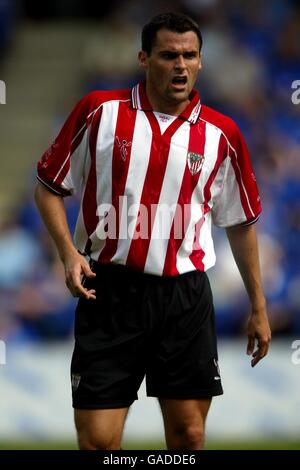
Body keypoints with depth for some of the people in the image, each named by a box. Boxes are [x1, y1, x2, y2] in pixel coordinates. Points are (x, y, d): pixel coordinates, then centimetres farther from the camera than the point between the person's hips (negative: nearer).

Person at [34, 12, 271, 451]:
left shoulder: (220, 134, 3)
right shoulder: (100, 111, -2)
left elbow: (241, 223, 14)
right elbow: (49, 187, 7)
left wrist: (258, 307, 16)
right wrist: (69, 252, -9)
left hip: (185, 297, 2)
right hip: (109, 289, -2)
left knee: (188, 434, 4)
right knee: (98, 439, -5)